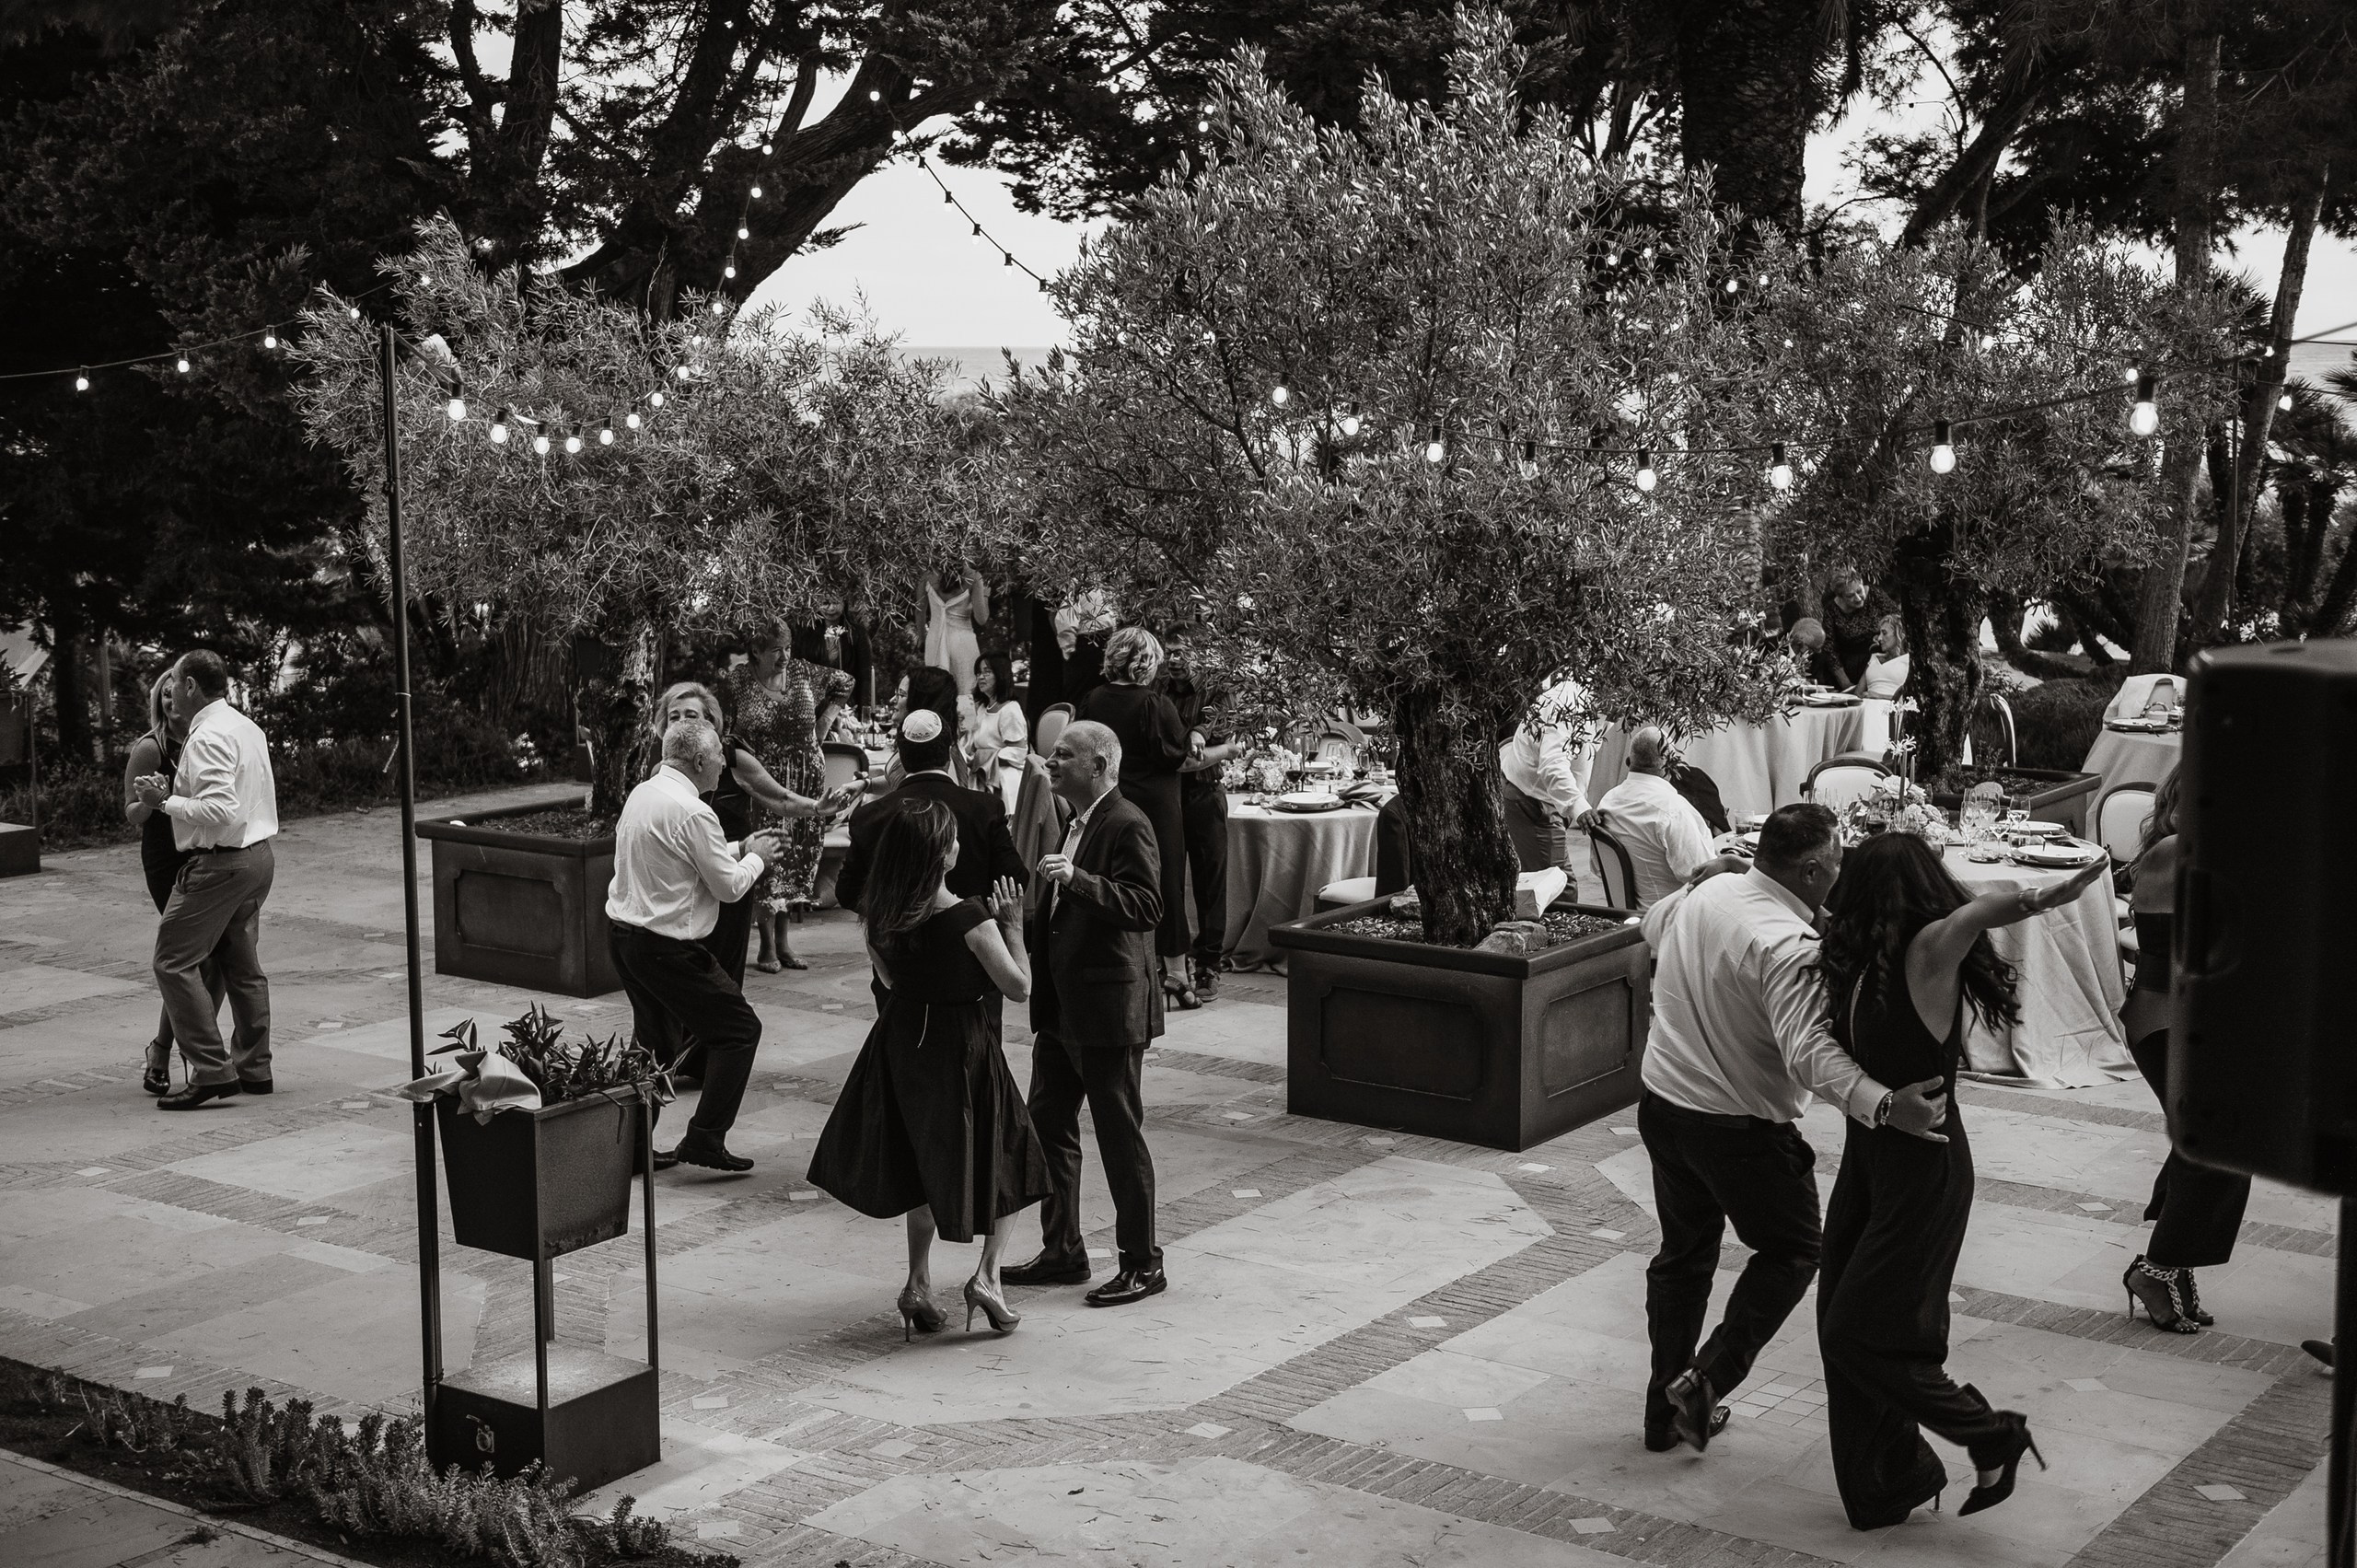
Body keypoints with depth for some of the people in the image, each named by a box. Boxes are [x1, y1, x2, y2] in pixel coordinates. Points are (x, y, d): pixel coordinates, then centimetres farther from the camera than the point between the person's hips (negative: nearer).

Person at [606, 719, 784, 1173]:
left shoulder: (641, 794, 9)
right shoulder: (693, 813, -20)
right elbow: (729, 886, -13)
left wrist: (737, 848, 18)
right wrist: (755, 857, 6)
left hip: (621, 931, 9)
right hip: (666, 945, -9)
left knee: (654, 1036, 24)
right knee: (739, 1029, 2)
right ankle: (705, 1139, 1)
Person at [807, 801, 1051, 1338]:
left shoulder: (880, 917, -7)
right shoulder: (968, 918, -23)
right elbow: (1019, 986, -16)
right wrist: (1011, 924, -6)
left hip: (902, 1045, 5)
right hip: (962, 1050, -5)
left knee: (925, 1163, 23)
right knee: (1010, 1158, 14)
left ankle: (918, 1284, 18)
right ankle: (988, 1273, 1)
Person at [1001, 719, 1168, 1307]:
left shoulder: (1127, 826, -14)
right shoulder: (1074, 824, 15)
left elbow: (1148, 907, -25)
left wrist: (1078, 879, -32)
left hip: (1109, 1011, -10)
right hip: (1060, 1008, 10)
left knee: (1121, 1136, -1)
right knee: (1047, 1126, 14)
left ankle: (1142, 1263, 10)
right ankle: (1062, 1252, 26)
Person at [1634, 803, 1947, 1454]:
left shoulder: (1707, 894, -2)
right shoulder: (1789, 945, -27)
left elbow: (1654, 926, 22)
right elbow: (1809, 1051, -40)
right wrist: (1885, 1106, -50)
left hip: (1661, 1101, 8)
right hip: (1740, 1126, -8)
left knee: (1684, 1252, 21)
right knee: (1790, 1252, 13)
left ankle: (1667, 1409, 29)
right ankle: (1707, 1379, 3)